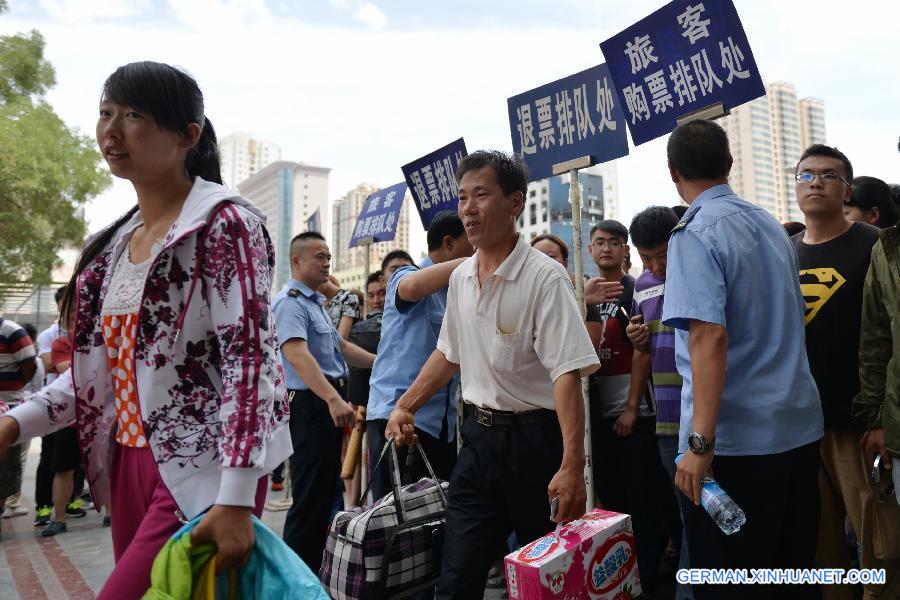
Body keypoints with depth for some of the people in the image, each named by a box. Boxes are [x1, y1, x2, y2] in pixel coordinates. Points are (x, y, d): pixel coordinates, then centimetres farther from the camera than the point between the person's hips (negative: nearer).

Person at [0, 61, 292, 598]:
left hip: (202, 470, -7)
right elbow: (99, 363, 16)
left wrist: (237, 498, -22)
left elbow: (249, 358, -18)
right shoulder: (114, 243, 12)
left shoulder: (225, 223, -12)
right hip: (130, 464, 7)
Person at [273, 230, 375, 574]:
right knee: (309, 498, -6)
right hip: (310, 404, -10)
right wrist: (333, 398, -38)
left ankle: (315, 569, 30)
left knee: (326, 493, 17)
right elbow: (296, 354, -28)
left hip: (328, 404, 10)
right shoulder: (290, 302, -12)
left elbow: (340, 347, 28)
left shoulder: (316, 302, 19)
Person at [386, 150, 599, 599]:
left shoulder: (545, 277, -15)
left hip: (533, 439, -5)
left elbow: (566, 373, -21)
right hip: (478, 433, 6)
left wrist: (572, 466, -27)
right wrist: (404, 406, 16)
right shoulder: (460, 277, 6)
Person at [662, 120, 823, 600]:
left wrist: (700, 443, -25)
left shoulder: (695, 233, -14)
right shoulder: (771, 225, 12)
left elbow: (710, 336, -25)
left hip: (736, 439, -8)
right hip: (800, 427, 8)